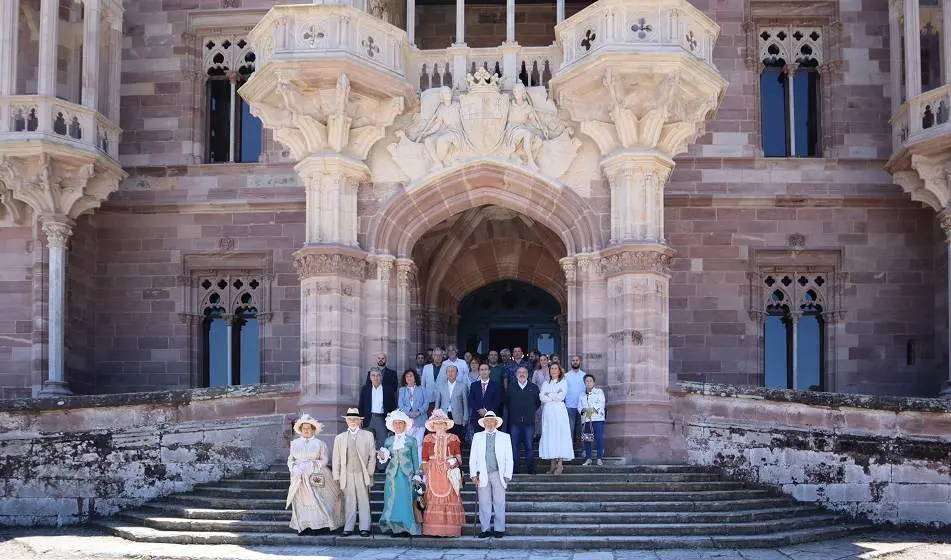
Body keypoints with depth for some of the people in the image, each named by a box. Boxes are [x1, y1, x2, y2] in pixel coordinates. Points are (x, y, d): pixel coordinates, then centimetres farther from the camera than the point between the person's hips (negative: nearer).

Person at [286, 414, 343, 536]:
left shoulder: (319, 444, 5)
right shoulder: (295, 443, 14)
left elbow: (325, 460, 1)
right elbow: (290, 460, 14)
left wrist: (311, 465, -11)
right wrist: (294, 468, -5)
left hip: (315, 477, -2)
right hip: (300, 478, 3)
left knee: (316, 500, -9)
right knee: (301, 501, -3)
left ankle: (318, 525, -8)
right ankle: (304, 527, -2)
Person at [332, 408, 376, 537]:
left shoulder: (368, 436, 8)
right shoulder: (339, 438, 11)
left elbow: (372, 456, 6)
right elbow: (336, 459, 9)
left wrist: (369, 472, -2)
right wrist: (336, 477, 3)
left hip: (362, 474, -1)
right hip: (347, 475, 1)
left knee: (364, 501, 0)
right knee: (349, 502, 1)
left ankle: (365, 528, 2)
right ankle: (348, 528, 4)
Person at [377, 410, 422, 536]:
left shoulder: (411, 440, 6)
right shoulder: (388, 441, 13)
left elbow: (415, 459, 6)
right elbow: (386, 460, 13)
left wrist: (416, 475, 0)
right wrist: (382, 457, -9)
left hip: (406, 475, -2)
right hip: (392, 475, 3)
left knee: (405, 501, -7)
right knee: (392, 501, -2)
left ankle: (406, 528, -3)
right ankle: (394, 528, 3)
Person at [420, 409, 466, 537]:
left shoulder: (453, 438, 11)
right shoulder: (428, 439, 12)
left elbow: (458, 455, 13)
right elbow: (424, 459, 11)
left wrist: (456, 461, -6)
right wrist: (425, 474, 5)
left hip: (449, 473, 0)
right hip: (433, 473, 0)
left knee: (450, 500, -7)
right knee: (433, 501, -7)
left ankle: (450, 530, -6)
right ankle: (433, 530, -7)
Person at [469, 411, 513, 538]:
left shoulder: (504, 437, 10)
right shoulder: (477, 437, 13)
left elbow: (509, 458, 7)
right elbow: (472, 457, 11)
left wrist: (507, 475, -2)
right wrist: (473, 474, 1)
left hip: (498, 474, -1)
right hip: (483, 475, 1)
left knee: (499, 503, -2)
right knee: (484, 503, 1)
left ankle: (499, 529, 3)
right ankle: (485, 529, 7)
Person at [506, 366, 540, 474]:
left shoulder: (534, 388, 8)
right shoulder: (511, 388, 10)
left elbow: (538, 402, 11)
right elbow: (507, 403, 17)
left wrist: (531, 412, 6)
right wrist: (512, 413, 10)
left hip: (529, 422, -1)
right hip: (515, 422, 1)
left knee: (529, 445, 0)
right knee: (515, 446, 1)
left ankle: (531, 468, 5)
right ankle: (515, 468, 7)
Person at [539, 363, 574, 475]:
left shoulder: (563, 382, 7)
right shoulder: (546, 384, 17)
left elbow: (561, 396, -7)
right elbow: (541, 397, 2)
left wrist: (549, 395, -1)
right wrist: (555, 396, -8)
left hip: (559, 412, -4)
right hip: (547, 412, 4)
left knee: (560, 435, -8)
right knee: (549, 436, -2)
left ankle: (560, 464, -9)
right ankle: (553, 463, 1)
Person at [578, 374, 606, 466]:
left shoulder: (599, 392, 10)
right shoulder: (582, 395, 21)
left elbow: (601, 403, -4)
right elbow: (579, 406, 12)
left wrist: (593, 409, -18)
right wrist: (583, 410, -10)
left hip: (597, 418, -3)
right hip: (585, 419, 3)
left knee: (599, 438, -9)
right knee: (586, 439, 0)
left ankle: (600, 458, -5)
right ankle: (588, 458, 6)